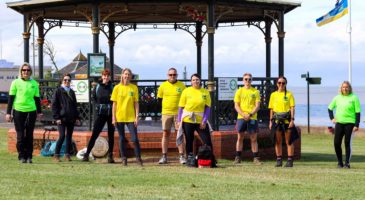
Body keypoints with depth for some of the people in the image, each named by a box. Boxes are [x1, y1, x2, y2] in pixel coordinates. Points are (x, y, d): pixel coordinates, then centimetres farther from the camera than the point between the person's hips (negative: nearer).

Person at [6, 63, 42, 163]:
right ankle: (21, 156, 7)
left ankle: (29, 156, 10)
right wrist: (8, 113, -2)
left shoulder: (34, 83, 8)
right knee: (20, 135, 0)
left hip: (31, 111, 2)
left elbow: (37, 98, 15)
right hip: (18, 111, -2)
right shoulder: (16, 82, 1)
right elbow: (11, 98, 2)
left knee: (29, 135, 4)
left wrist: (39, 112, 14)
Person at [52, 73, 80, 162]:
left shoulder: (71, 92, 15)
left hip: (71, 118, 5)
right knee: (62, 136, -12)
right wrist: (57, 117, -11)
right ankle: (56, 155, -3)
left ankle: (67, 155, 12)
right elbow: (54, 105, -4)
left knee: (69, 137, 6)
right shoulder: (58, 91, 0)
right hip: (62, 118, -5)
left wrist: (77, 117, 13)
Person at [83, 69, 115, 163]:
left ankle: (110, 155, 11)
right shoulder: (97, 87, 3)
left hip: (111, 113, 0)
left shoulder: (112, 87, -1)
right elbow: (93, 97, 15)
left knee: (111, 135, 4)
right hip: (100, 113, 0)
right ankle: (87, 154, 0)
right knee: (94, 134, -2)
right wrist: (97, 105, 1)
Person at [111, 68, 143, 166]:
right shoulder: (117, 88, 2)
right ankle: (123, 158, 14)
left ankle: (138, 158, 4)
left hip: (131, 117, 0)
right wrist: (113, 118, -1)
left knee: (135, 139, -6)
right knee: (122, 139, 6)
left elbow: (136, 103, 4)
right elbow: (114, 104, 4)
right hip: (119, 117, 0)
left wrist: (137, 117, -3)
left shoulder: (134, 88, 3)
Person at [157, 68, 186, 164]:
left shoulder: (182, 86, 3)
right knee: (165, 134, 4)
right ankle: (164, 156, 8)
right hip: (166, 113, 1)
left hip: (178, 113, -1)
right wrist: (165, 108, 8)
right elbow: (159, 98, 13)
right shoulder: (163, 86, 5)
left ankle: (181, 156, 1)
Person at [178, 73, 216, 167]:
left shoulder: (205, 92, 2)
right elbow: (181, 107, 2)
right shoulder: (186, 91, 1)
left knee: (207, 141, -3)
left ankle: (211, 160, 6)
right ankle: (190, 160, 16)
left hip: (201, 121, 1)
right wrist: (179, 120, -3)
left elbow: (207, 107, 1)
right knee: (189, 141, 7)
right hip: (187, 120, 0)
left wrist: (204, 121, -8)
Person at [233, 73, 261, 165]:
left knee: (253, 138, 0)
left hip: (252, 118, -1)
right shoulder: (239, 91, 8)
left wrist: (250, 114, -14)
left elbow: (257, 106, 1)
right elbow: (236, 106, 3)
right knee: (240, 137, 2)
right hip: (241, 117, 1)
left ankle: (256, 158, 3)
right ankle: (238, 157, 6)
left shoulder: (255, 92, 6)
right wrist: (243, 115, -12)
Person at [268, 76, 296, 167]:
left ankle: (290, 160, 0)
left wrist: (292, 119, -11)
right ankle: (279, 160, 11)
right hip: (277, 119, 3)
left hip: (287, 119, -3)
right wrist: (271, 121, 6)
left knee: (289, 141, -2)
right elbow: (271, 109, 12)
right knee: (278, 141, 6)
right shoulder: (273, 95, 10)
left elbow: (292, 108, -1)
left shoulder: (289, 94, 3)